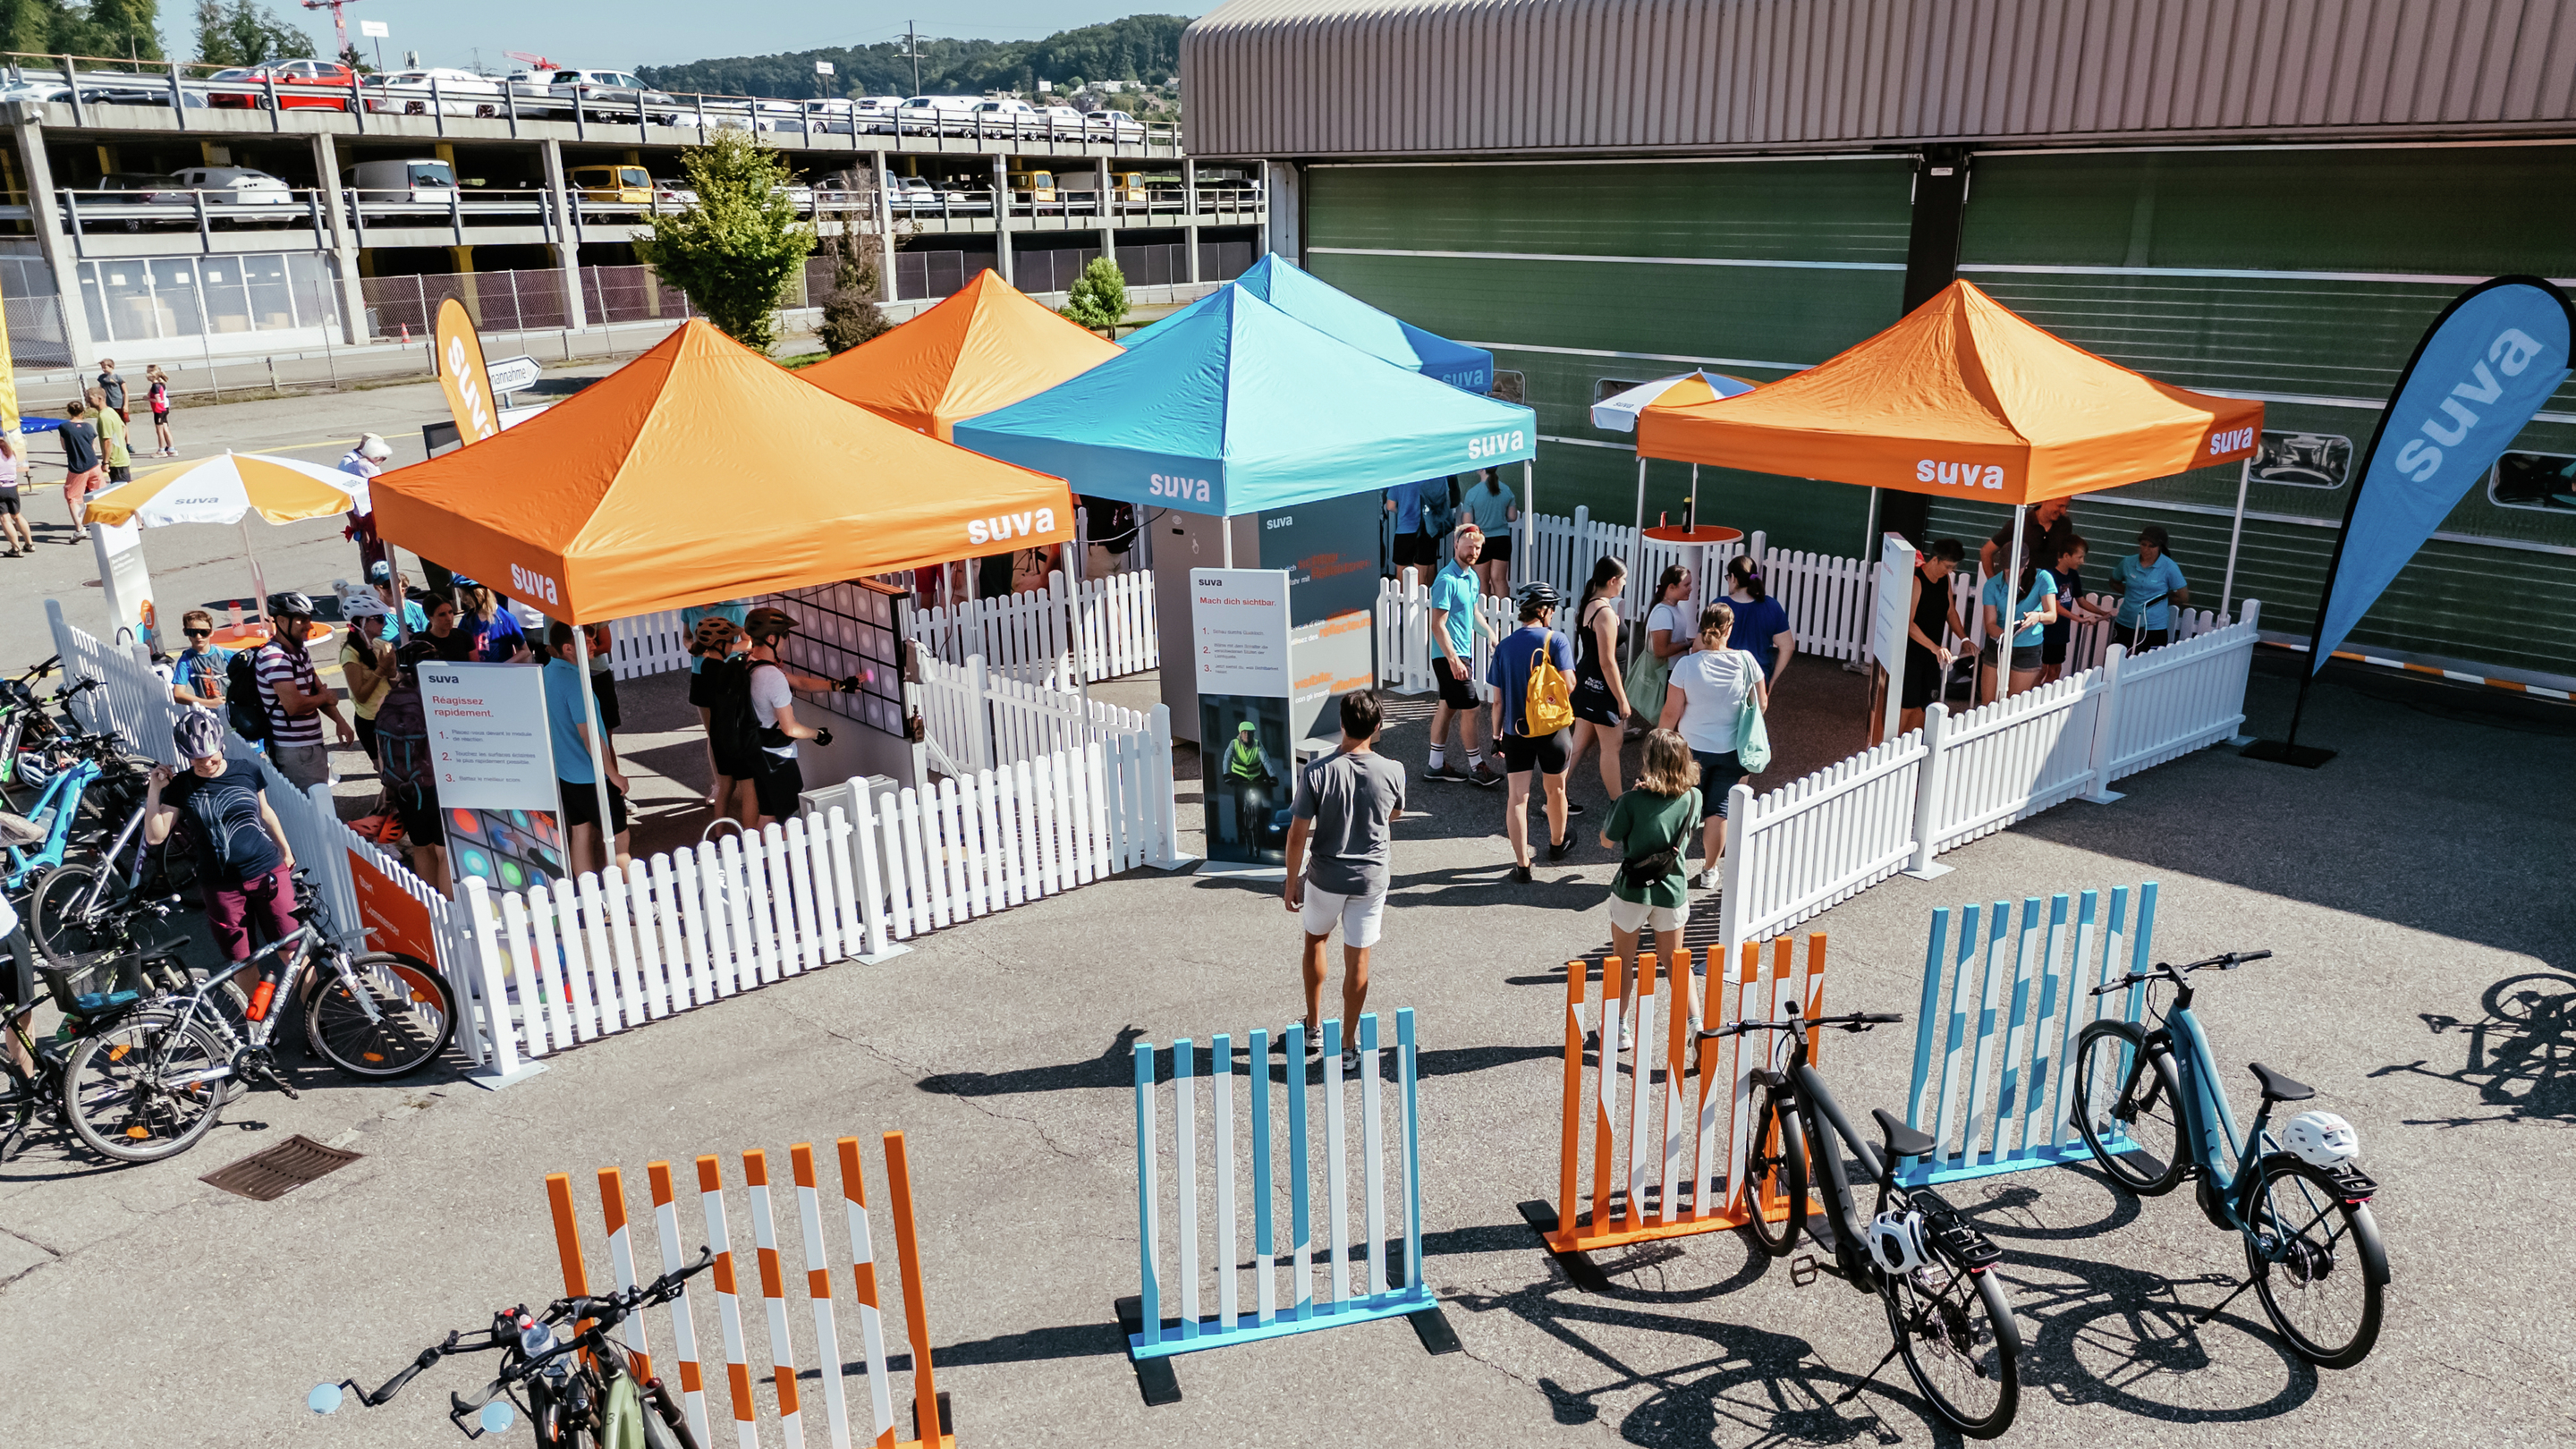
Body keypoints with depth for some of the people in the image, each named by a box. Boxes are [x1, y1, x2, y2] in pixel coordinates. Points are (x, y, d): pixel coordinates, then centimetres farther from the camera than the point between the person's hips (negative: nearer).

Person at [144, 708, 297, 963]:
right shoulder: (181, 786, -2)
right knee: (243, 962, 7)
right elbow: (155, 836, -6)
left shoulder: (248, 770, -1)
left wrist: (286, 851, 23)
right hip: (223, 887, 0)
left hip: (269, 873, 0)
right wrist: (154, 789, -12)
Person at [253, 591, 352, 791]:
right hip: (296, 751, -10)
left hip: (312, 744, 10)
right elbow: (293, 705, -27)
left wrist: (339, 721, 1)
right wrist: (324, 698, -8)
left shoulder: (299, 652, 13)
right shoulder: (274, 658, -18)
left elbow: (320, 689, 16)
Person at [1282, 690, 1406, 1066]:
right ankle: (1348, 1046, 19)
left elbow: (1297, 835, -13)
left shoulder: (1316, 773, -18)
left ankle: (1313, 1028, 33)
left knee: (1315, 940, 24)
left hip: (1324, 878, 0)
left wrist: (1292, 882, 0)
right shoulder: (1392, 772, -13)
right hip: (1370, 880, 1)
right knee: (1357, 959, 11)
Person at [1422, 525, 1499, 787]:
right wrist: (1454, 660, -24)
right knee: (1470, 709, -4)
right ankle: (1477, 767, 6)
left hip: (1462, 652, 9)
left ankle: (1437, 765, 21)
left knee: (1447, 707, 13)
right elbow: (1438, 625, -22)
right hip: (1449, 655, -9)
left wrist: (1491, 633, 12)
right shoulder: (1446, 580, -19)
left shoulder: (1472, 576, 10)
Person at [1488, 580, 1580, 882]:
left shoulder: (1504, 646, 0)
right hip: (1549, 728, -1)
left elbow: (1497, 700, 2)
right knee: (1556, 790, 21)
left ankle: (1522, 864, 2)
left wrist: (1497, 734, 12)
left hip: (1515, 731, 1)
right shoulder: (1557, 641, -9)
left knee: (1516, 797, 3)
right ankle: (1557, 843, 41)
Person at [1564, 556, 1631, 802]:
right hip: (1600, 687, -9)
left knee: (1580, 742, 17)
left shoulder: (1587, 604, 6)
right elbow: (1607, 662, -22)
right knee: (1611, 747, 5)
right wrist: (1622, 699, -16)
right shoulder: (1605, 613, -22)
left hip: (1584, 680, 9)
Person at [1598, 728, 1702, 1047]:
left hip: (1633, 889, -3)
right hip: (1673, 890, 3)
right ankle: (1696, 1023, 15)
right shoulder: (1692, 798, -9)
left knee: (1623, 962, 17)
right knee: (1673, 960, 21)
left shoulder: (1633, 801, -20)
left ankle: (1621, 1029, 27)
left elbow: (1607, 841, -8)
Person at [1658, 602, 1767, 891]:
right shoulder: (1745, 661, -11)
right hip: (1730, 751, 1)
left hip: (1692, 748, -1)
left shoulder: (1687, 664, -16)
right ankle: (1709, 871, 22)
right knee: (1719, 809, 13)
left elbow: (1671, 712, -12)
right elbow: (1762, 704, 0)